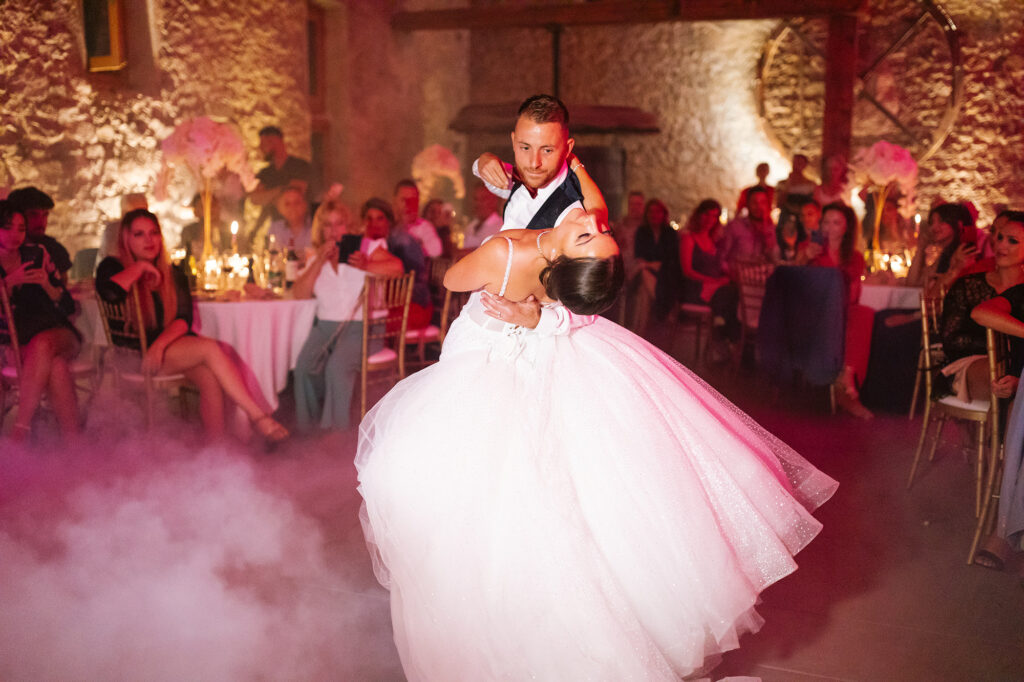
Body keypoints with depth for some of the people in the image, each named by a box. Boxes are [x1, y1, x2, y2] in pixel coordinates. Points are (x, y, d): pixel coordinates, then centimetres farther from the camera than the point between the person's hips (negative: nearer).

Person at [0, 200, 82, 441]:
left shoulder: (37, 254, 8)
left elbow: (69, 306, 7)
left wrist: (47, 285, -12)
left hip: (57, 333, 1)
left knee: (42, 344, -37)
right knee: (56, 366, -35)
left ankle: (20, 431, -37)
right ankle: (73, 440, -39)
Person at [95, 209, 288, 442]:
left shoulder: (173, 275, 16)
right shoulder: (113, 267, 3)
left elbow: (184, 318, 1)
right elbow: (110, 292, -24)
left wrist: (160, 344, -19)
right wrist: (140, 267, -8)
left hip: (170, 344, 5)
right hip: (135, 353, -5)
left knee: (210, 376, -27)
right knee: (210, 348, -27)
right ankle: (259, 418, -28)